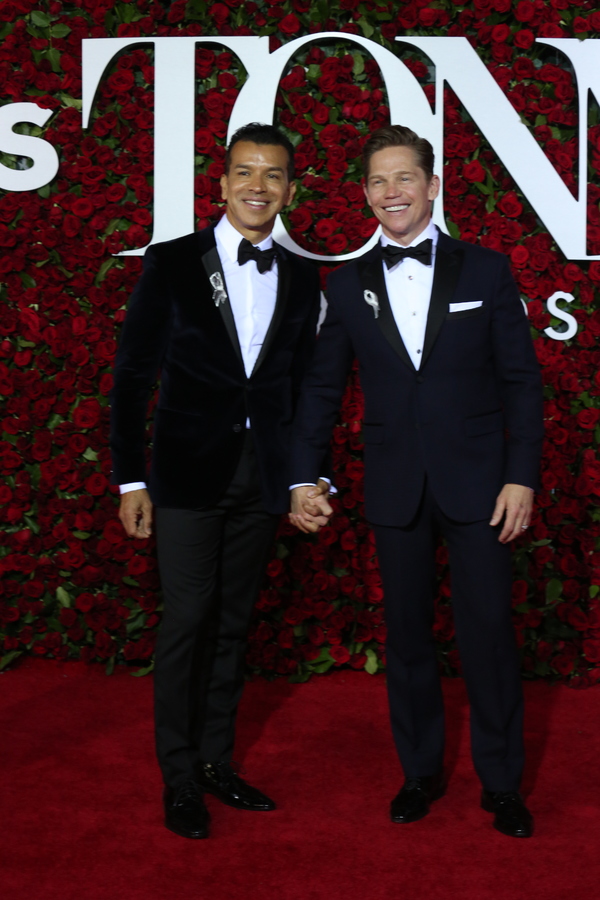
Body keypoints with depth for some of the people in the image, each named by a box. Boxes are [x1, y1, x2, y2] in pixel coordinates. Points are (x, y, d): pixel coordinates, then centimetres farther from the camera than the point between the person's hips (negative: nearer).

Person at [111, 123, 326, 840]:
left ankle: (216, 761, 26)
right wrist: (129, 479, -6)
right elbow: (132, 377, -3)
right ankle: (179, 780, 14)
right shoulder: (172, 263, -3)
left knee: (233, 622, 12)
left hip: (261, 479, 4)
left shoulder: (301, 278, 7)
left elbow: (301, 383, 12)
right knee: (186, 621, -1)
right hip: (188, 475, -3)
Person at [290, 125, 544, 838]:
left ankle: (501, 781, 18)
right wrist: (303, 477, 5)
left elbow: (521, 380, 1)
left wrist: (521, 476, -5)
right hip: (395, 486, 2)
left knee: (487, 631, 1)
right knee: (407, 633, 10)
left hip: (475, 481, -2)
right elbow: (321, 388, 10)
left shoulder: (485, 271, 1)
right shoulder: (348, 285, 6)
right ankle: (420, 771, 27)